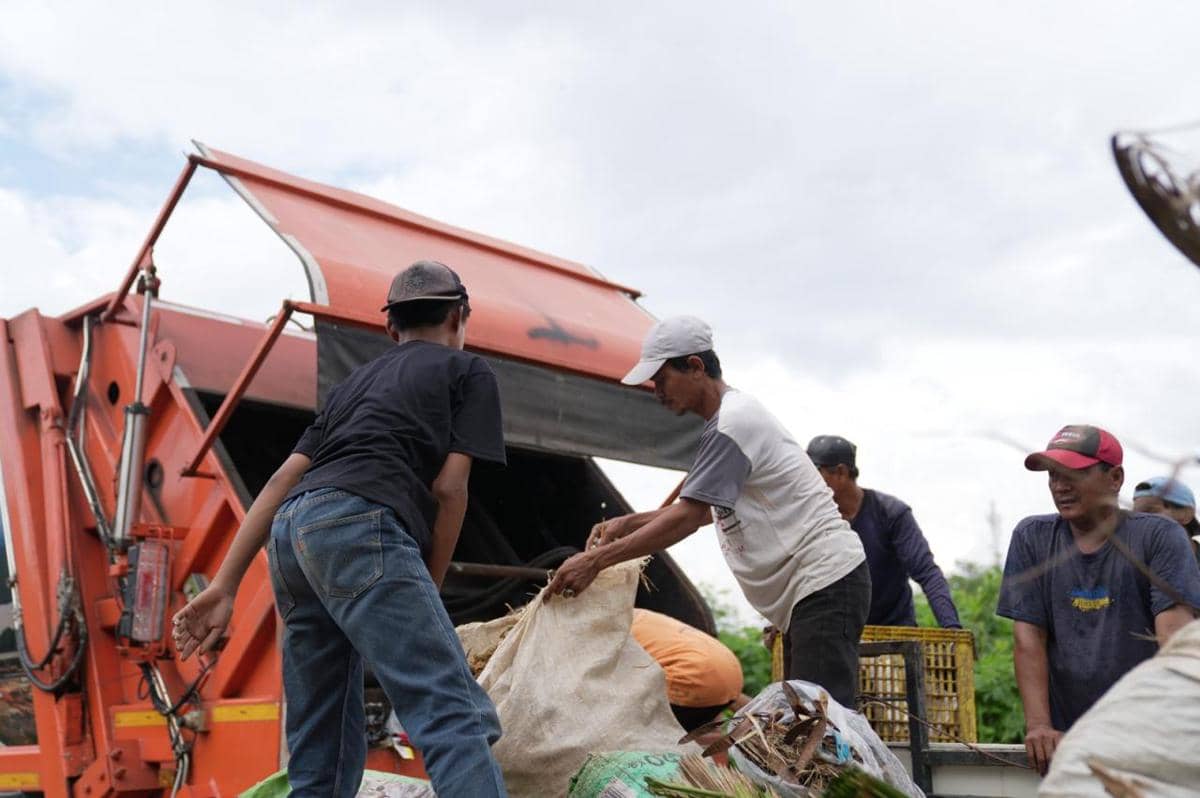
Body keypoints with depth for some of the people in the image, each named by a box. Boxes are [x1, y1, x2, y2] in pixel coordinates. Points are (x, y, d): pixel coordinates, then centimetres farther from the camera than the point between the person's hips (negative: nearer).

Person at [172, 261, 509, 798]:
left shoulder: (356, 382, 33)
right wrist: (428, 591, 11)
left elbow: (283, 480, 23)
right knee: (455, 718, -15)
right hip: (359, 524, -7)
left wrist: (223, 587, 18)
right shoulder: (469, 372, 17)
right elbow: (448, 488, 3)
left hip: (291, 532, 7)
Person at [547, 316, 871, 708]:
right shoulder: (735, 415, 16)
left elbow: (687, 517, -21)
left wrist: (596, 560, -19)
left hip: (826, 581, -11)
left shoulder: (732, 423, -17)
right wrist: (628, 523, 12)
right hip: (812, 587, 11)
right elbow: (704, 509, 23)